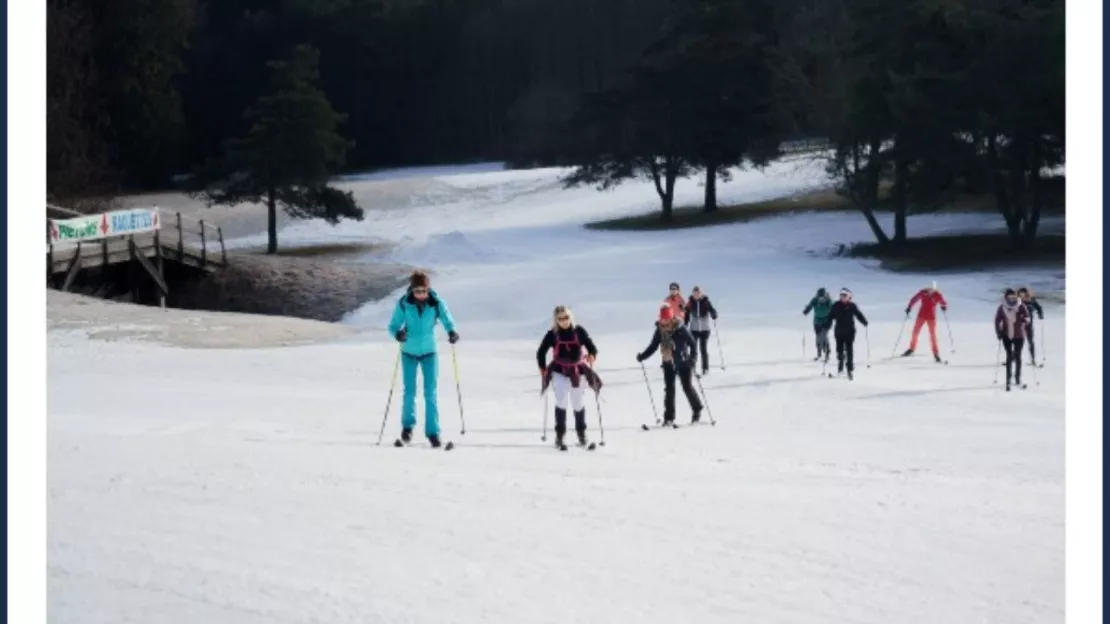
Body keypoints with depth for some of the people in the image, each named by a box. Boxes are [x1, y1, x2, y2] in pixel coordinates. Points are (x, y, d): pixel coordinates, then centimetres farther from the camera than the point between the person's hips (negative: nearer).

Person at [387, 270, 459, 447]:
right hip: (409, 353, 0)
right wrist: (398, 333, -35)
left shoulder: (437, 303, -15)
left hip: (429, 352, 0)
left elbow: (447, 321, -11)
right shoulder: (403, 304, -16)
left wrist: (452, 332, -33)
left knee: (430, 393, -1)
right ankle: (408, 425, 28)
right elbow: (394, 325, -12)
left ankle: (433, 432, 6)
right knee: (410, 391, 6)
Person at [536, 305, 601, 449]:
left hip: (576, 371, 1)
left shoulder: (579, 331, -10)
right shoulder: (552, 334, -11)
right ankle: (559, 434, -12)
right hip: (559, 371, -1)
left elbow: (592, 348, -6)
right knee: (561, 400, -18)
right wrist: (543, 372, 0)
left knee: (577, 403, 14)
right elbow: (541, 353, 0)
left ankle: (581, 432, 34)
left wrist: (590, 359, -26)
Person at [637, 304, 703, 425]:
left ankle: (697, 410, 22)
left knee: (687, 387, 1)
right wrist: (642, 356, -6)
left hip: (683, 363, -4)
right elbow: (653, 346, 5)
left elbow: (692, 343, -12)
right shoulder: (659, 330, -4)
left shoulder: (681, 329, -16)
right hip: (668, 364, 4)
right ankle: (669, 417, 6)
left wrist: (693, 359, -23)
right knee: (669, 389, 1)